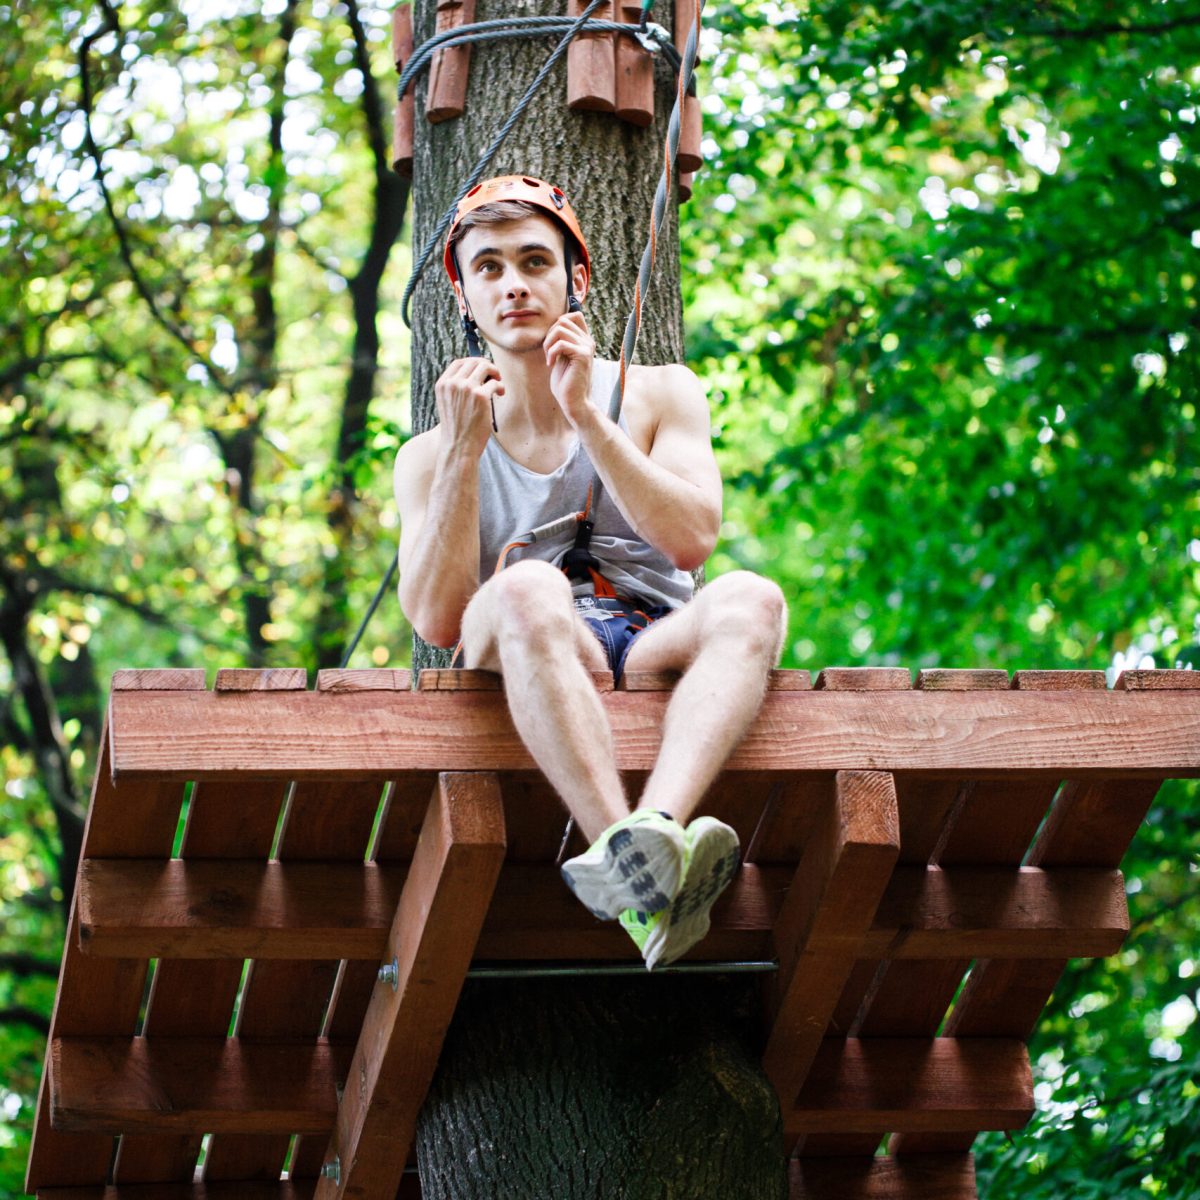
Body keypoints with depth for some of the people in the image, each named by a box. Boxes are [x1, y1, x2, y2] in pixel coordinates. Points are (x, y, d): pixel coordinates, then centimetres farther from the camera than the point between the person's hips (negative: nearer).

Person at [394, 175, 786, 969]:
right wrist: (464, 451, -5)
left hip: (652, 649, 1)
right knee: (526, 590, -36)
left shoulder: (657, 396, 17)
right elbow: (436, 622, 0)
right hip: (522, 673, -1)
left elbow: (691, 541, -1)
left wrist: (587, 416, -6)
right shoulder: (432, 456, 17)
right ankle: (630, 852, -56)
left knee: (749, 599, -32)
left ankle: (656, 829, -59)